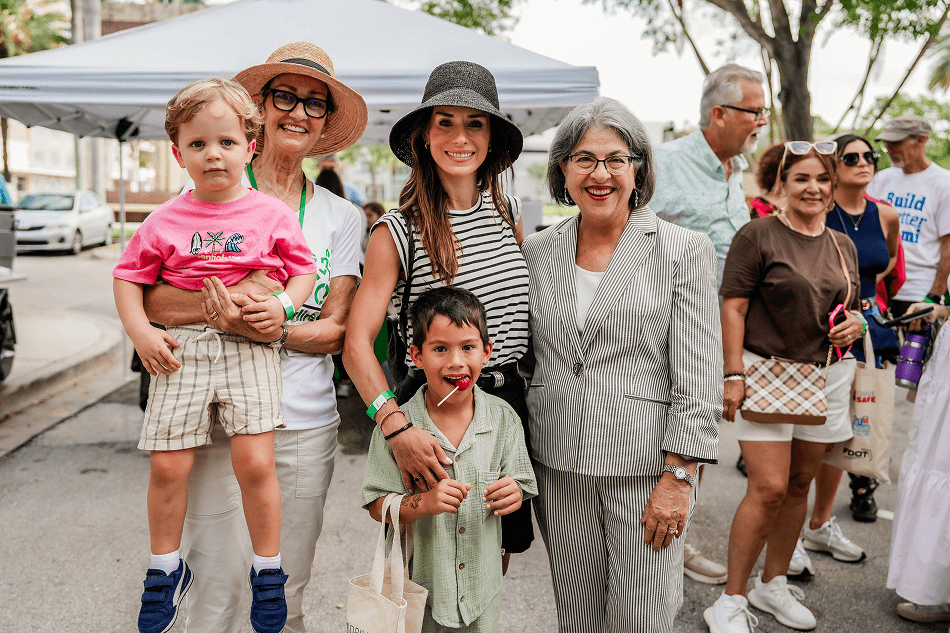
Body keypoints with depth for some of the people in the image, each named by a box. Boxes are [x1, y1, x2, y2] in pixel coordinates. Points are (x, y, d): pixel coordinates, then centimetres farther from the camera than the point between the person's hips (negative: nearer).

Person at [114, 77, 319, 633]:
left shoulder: (271, 213, 3)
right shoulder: (166, 221, 6)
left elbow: (304, 269, 11)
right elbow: (129, 276, 13)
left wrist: (284, 304, -8)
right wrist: (140, 331, 0)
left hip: (249, 344, -1)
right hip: (181, 347, 2)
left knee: (255, 462, -9)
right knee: (168, 466, 1)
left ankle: (268, 570, 12)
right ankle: (166, 569, 25)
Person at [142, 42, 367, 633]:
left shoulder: (341, 217, 7)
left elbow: (337, 330, 1)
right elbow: (146, 299, -6)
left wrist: (269, 329, -18)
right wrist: (222, 299, -25)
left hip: (306, 424, 2)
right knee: (219, 582, 1)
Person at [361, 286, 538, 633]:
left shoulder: (503, 419, -5)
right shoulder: (396, 425, -14)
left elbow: (518, 488, 1)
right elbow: (378, 507, -11)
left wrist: (512, 496, -22)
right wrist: (423, 502, -28)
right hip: (418, 584, -2)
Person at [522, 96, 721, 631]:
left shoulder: (684, 251, -4)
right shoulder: (537, 252, 7)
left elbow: (699, 379, -7)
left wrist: (678, 476, -12)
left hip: (646, 468, -3)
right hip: (558, 468, 4)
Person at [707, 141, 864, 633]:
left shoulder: (843, 247, 13)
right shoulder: (759, 235, -6)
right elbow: (733, 306, -10)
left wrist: (854, 323, 0)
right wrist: (734, 374, -17)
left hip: (826, 375, 6)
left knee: (799, 484, 12)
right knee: (769, 488, -11)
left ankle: (773, 584, 29)